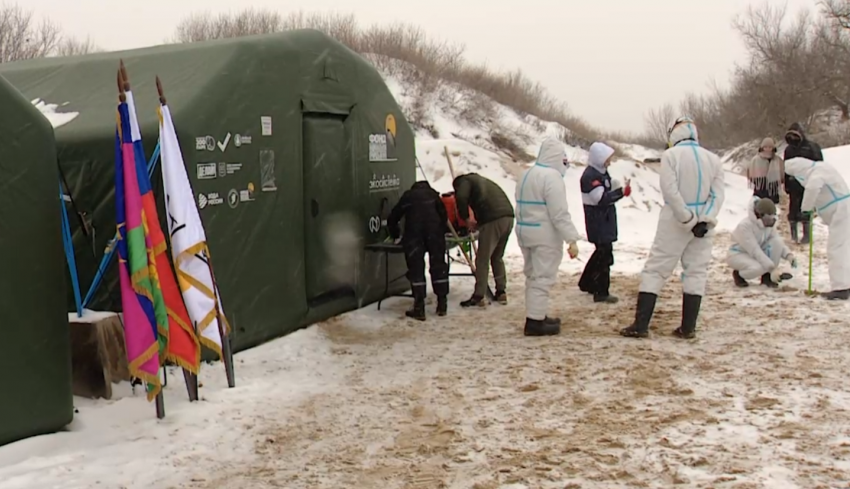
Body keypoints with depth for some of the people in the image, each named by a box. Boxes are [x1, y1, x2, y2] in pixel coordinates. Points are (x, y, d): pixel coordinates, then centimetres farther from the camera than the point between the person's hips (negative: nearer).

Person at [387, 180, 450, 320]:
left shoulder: (407, 196, 28)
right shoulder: (432, 194, 27)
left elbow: (392, 218, 29)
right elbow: (443, 214, 18)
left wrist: (395, 236, 40)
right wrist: (442, 231, 29)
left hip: (413, 232, -1)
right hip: (434, 230, 1)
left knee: (416, 268, 1)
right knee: (438, 266, 9)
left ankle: (419, 308, -3)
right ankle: (442, 304, 12)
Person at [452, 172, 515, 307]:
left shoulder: (463, 181, 11)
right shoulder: (483, 181, 35)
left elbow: (461, 197, -9)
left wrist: (466, 218, 2)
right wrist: (478, 222, 25)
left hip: (493, 220, -8)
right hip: (508, 216, 8)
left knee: (482, 260, -1)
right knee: (498, 257, 21)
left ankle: (478, 296, 0)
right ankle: (501, 292, 22)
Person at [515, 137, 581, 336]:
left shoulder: (527, 175, 12)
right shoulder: (552, 177, -17)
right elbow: (560, 213, -22)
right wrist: (572, 239, -20)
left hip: (524, 232, 9)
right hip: (545, 236, -9)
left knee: (532, 275, 17)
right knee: (543, 277, -5)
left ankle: (536, 315, 25)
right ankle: (535, 322, -4)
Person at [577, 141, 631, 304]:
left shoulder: (601, 172, 13)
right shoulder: (590, 176, -19)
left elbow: (608, 191, 20)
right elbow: (601, 199, -25)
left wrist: (620, 188, 0)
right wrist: (622, 192, -27)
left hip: (605, 220, 10)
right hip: (597, 221, -10)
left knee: (602, 252, 19)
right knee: (605, 255, -8)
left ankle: (586, 283, 33)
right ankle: (601, 292, -3)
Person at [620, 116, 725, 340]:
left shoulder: (671, 155, -8)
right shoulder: (713, 158, 5)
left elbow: (671, 191, -17)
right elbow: (718, 194, -1)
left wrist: (688, 220, -14)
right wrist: (705, 220, -10)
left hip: (674, 222, -4)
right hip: (703, 223, 4)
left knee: (655, 270, 1)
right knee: (696, 272, 11)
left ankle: (640, 325, -3)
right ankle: (688, 327, 10)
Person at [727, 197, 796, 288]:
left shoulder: (769, 224, -6)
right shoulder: (745, 225, -29)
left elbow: (779, 243, -4)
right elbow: (754, 250, -32)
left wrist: (789, 255, -25)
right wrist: (772, 267, -38)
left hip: (757, 254, 7)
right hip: (738, 254, -7)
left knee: (777, 242, -19)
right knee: (758, 268, -37)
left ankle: (767, 276, -7)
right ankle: (738, 274, -2)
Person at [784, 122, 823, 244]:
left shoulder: (812, 147, -4)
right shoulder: (789, 149, 11)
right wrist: (786, 184, 9)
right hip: (794, 185, 4)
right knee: (793, 211, 7)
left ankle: (806, 235, 10)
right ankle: (793, 234, 17)